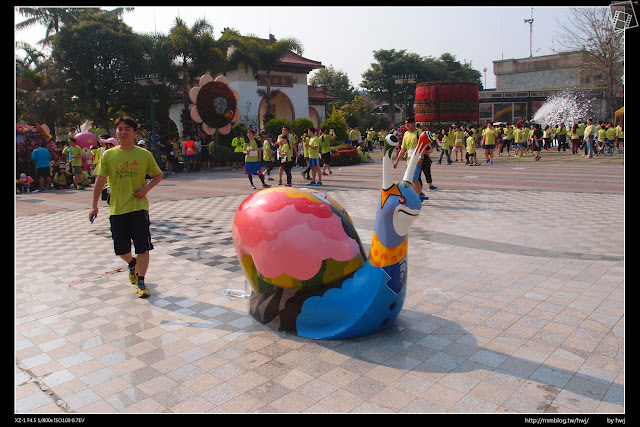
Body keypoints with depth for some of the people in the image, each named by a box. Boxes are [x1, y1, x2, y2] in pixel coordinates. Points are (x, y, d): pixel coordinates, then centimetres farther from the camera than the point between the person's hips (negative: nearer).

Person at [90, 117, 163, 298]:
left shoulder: (144, 155, -1)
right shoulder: (108, 155, 2)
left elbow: (158, 175, 10)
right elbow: (100, 180, 1)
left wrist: (146, 188, -8)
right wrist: (94, 205, -6)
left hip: (139, 207, -2)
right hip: (117, 208, 2)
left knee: (143, 247, -4)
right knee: (121, 249, 10)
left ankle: (140, 281, 12)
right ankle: (132, 263, 44)